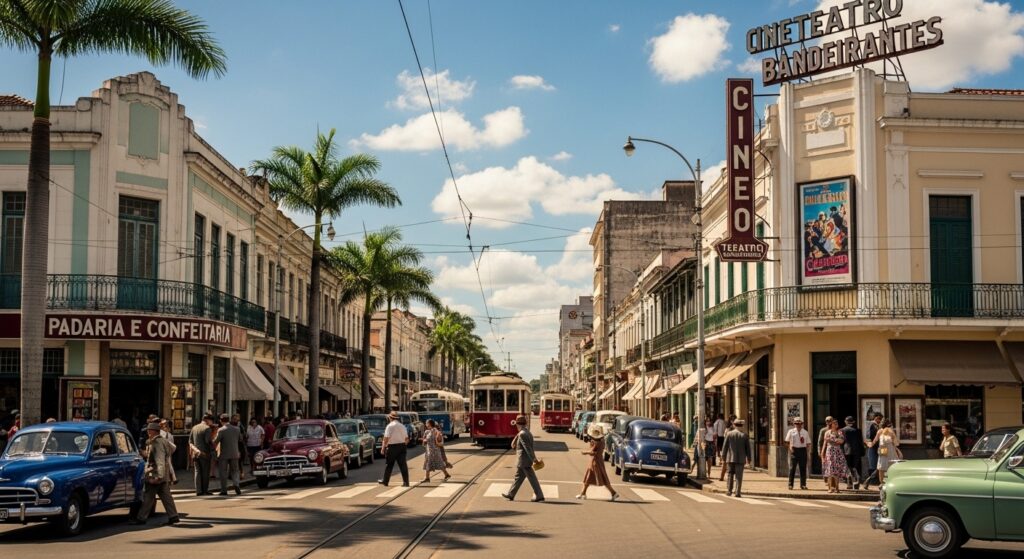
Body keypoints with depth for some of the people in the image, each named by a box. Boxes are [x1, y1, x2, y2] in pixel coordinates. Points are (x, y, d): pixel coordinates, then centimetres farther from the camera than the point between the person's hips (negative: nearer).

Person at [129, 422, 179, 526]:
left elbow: (160, 460, -24)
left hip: (155, 475, -9)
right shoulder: (164, 441, 15)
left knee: (147, 497, -1)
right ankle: (173, 516, 4)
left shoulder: (157, 443, -16)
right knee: (166, 496, 7)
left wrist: (159, 475, -30)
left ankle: (141, 518, 5)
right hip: (164, 476, 9)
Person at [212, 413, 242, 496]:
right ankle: (236, 484, -12)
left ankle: (224, 490, 7)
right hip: (234, 454, 3)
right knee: (234, 471, 12)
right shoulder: (236, 429, 2)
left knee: (223, 472, 6)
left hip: (223, 454, -3)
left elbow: (215, 442, -17)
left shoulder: (221, 430, -13)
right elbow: (240, 440, 14)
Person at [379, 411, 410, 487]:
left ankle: (385, 481, 18)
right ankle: (406, 482, -1)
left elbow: (386, 438, -15)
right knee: (403, 464, 4)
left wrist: (383, 448, -10)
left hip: (392, 447, -5)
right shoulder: (402, 426, 8)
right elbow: (406, 438, 10)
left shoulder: (390, 426, -10)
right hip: (402, 446, 5)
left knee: (389, 464, 7)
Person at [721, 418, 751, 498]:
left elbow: (725, 446, 0)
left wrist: (723, 458, 6)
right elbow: (748, 448, 1)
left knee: (730, 474, 14)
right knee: (739, 476, 2)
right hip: (740, 459, -1)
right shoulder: (744, 435, -2)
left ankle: (729, 490, 10)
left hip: (730, 458, 1)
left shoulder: (729, 434, -2)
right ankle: (738, 493, -2)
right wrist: (748, 459, 9)